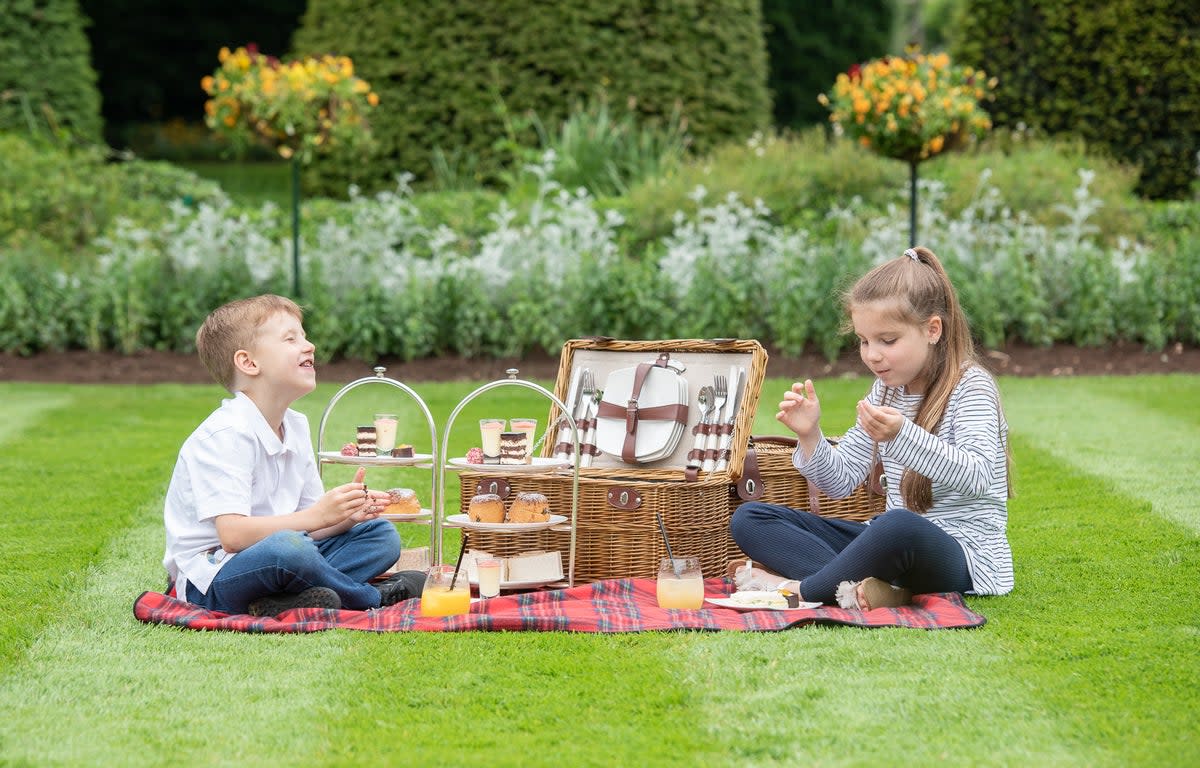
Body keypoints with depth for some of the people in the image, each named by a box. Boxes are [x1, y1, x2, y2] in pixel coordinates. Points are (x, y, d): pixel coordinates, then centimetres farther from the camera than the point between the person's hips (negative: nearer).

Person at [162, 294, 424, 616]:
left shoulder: (296, 427, 11)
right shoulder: (226, 434, -17)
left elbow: (309, 527, 12)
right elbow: (233, 535, -27)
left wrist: (346, 516, -10)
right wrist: (317, 516, -30)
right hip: (209, 581, -9)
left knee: (382, 535, 7)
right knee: (287, 548, -39)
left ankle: (277, 604, -17)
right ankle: (374, 597, -10)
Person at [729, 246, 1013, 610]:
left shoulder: (970, 386, -10)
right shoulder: (886, 390, 12)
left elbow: (978, 477, -27)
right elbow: (842, 481, 13)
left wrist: (903, 436, -40)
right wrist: (810, 437, -7)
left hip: (962, 553, -8)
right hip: (891, 541, 8)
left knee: (900, 526, -45)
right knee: (749, 518, -2)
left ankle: (801, 588, -20)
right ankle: (863, 587, -26)